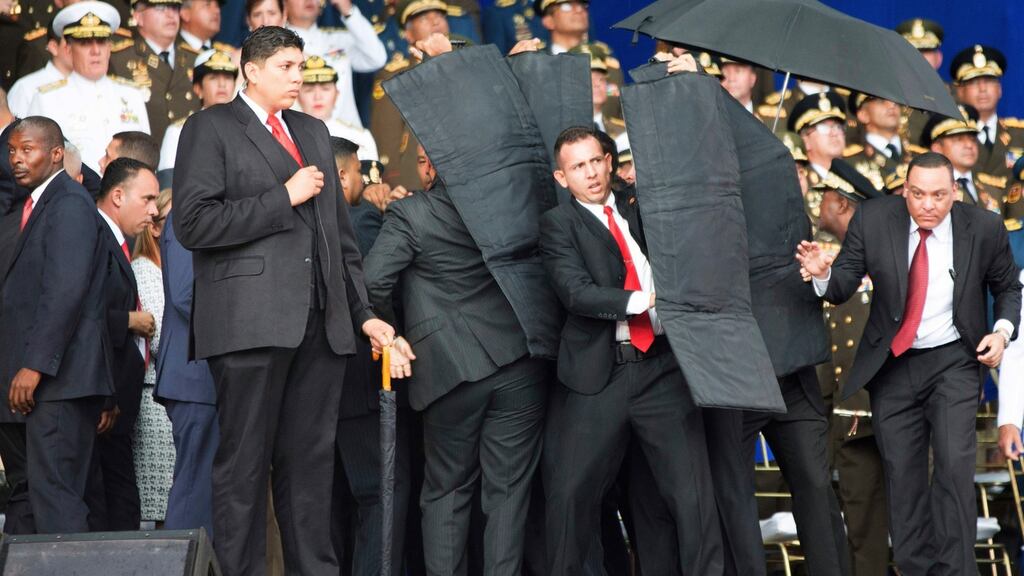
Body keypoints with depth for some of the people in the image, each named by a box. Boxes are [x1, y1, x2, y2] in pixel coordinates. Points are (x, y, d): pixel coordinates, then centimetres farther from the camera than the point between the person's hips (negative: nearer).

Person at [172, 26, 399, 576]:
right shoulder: (211, 128, 1)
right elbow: (193, 223, -11)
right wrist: (283, 197, -10)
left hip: (321, 321, 6)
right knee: (245, 462, -2)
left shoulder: (314, 132, 22)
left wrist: (364, 312, 17)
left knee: (312, 459, 6)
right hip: (251, 319, -6)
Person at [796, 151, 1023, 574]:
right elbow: (843, 287, -8)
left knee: (954, 464, -16)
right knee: (903, 476, 6)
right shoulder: (873, 220, -9)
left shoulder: (984, 229, -9)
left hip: (954, 362, -2)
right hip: (892, 364, 2)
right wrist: (824, 274, -31)